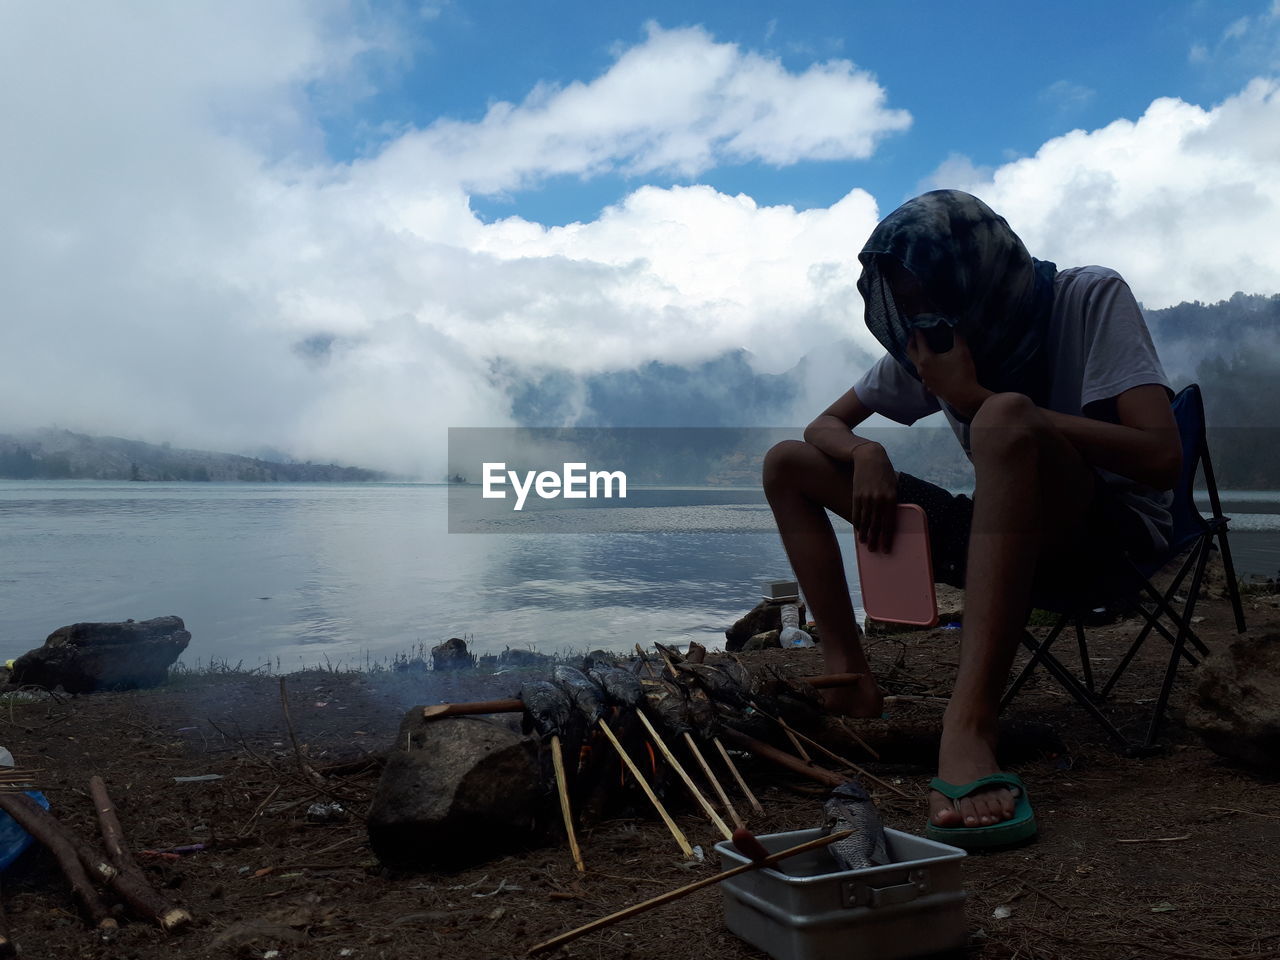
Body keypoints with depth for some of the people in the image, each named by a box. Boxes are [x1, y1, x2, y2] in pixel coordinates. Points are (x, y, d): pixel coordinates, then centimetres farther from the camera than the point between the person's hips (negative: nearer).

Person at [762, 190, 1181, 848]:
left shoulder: (1091, 299, -12)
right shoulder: (931, 342, 4)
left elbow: (1160, 457, -24)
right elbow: (826, 425, 11)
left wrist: (978, 399, -25)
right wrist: (866, 453, -14)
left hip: (1118, 533, -6)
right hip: (1009, 537, 6)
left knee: (1007, 417, -39)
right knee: (787, 465, -2)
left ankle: (969, 724, -44)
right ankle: (851, 681, -13)